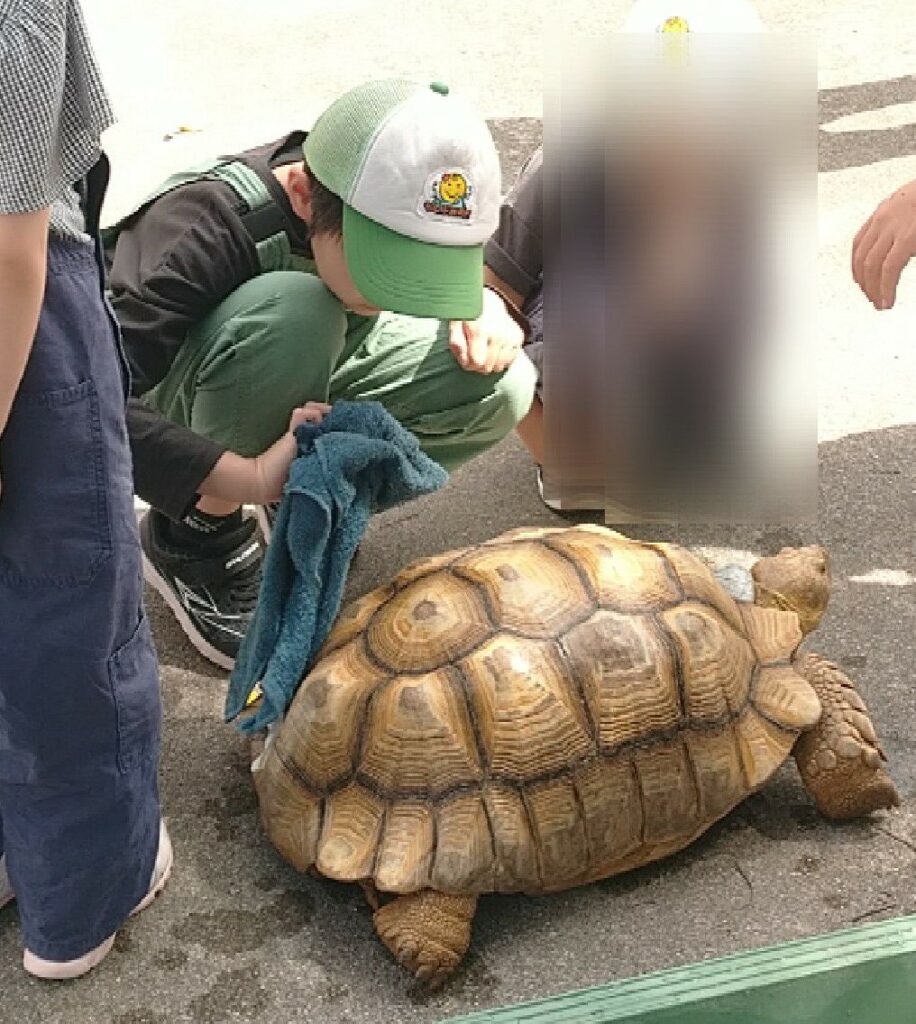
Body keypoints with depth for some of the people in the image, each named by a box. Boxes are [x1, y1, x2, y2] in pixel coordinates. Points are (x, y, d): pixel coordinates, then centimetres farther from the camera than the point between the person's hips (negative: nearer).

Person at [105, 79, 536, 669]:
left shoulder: (401, 208, -21)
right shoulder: (207, 227, -38)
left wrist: (489, 310, -21)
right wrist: (242, 476, -57)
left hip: (302, 389, 6)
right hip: (174, 411, -5)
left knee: (500, 390, -16)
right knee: (293, 309, -39)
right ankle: (199, 532, -16)